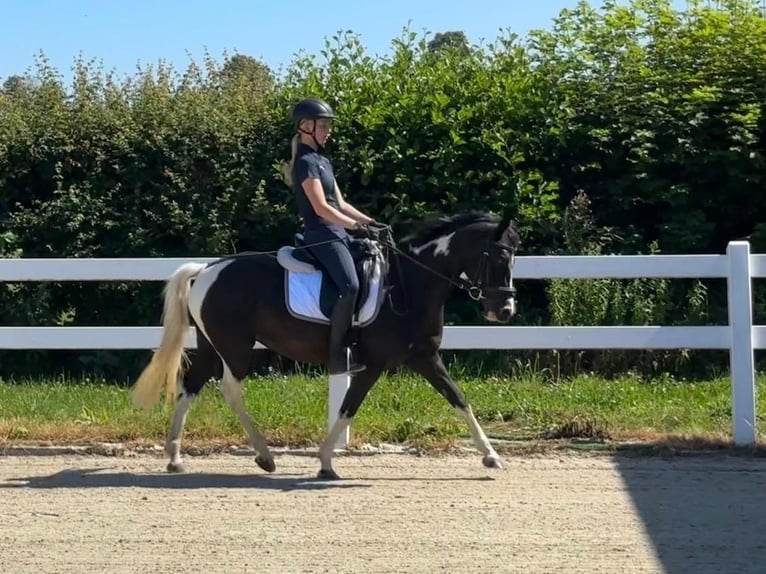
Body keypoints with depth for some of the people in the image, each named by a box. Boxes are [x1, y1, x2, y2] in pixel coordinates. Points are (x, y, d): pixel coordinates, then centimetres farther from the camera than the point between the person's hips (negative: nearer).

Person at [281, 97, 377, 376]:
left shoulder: (322, 160, 19)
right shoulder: (306, 162, -11)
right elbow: (321, 208, -19)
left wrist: (369, 222, 12)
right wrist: (356, 225, -17)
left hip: (337, 233, 11)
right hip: (322, 235, -11)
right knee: (350, 286, -26)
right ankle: (337, 355, -25)